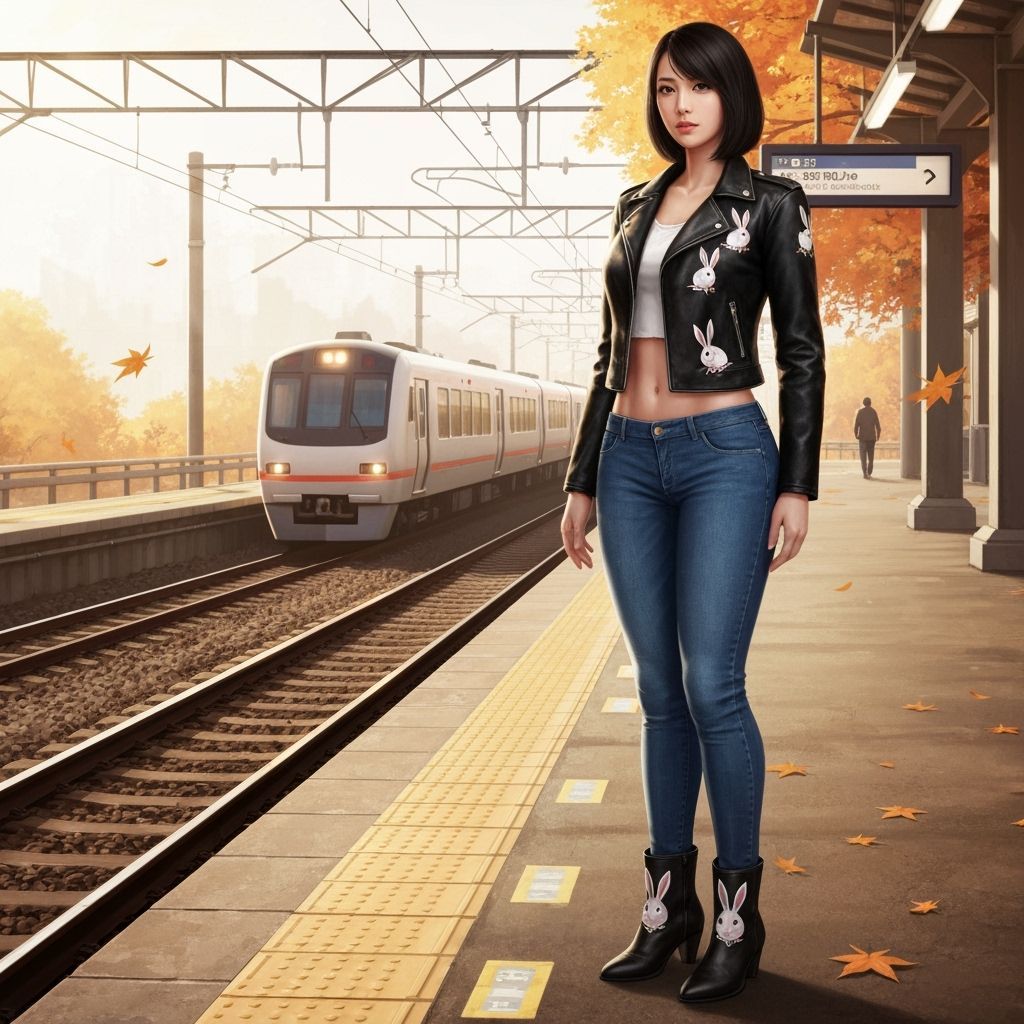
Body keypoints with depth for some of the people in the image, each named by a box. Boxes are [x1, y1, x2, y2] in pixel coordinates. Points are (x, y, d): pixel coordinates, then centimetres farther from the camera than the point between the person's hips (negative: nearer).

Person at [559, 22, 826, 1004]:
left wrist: (797, 485, -9)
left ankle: (737, 914, 4)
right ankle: (668, 904, 16)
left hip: (725, 454, -5)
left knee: (712, 685, -9)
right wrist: (582, 479, 13)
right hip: (632, 460, 5)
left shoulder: (769, 204, 0)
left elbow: (801, 350, -2)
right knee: (659, 690, 8)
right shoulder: (635, 206, 14)